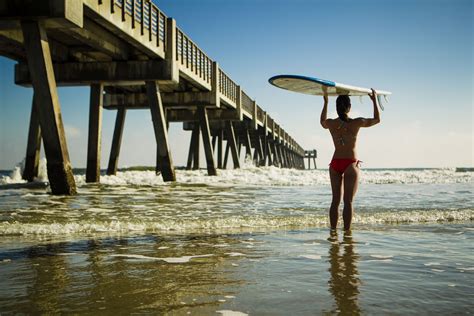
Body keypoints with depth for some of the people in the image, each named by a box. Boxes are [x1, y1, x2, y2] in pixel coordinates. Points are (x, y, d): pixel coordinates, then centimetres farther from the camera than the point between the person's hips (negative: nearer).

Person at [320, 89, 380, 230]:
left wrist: (325, 103, 30)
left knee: (335, 200, 10)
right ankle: (346, 231, -2)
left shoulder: (331, 123, -2)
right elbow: (377, 119, 8)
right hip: (351, 164, -3)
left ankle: (333, 230, 12)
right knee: (348, 201, -1)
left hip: (335, 164, 4)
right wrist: (374, 101, 17)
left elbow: (322, 122, 25)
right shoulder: (356, 123, -9)